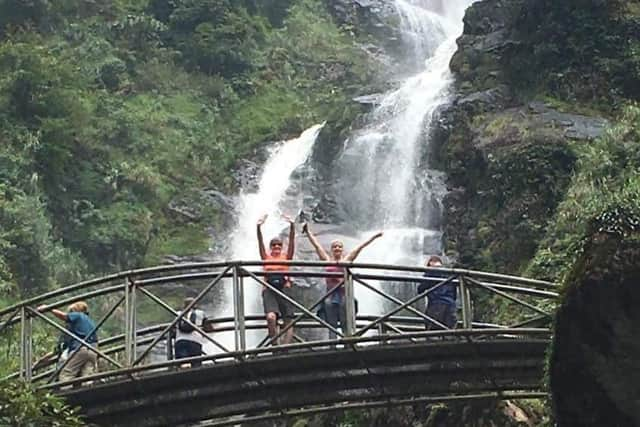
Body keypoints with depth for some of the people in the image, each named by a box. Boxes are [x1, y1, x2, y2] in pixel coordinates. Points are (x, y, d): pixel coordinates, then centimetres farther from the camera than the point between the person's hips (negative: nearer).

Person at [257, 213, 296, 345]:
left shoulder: (286, 257, 15)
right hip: (269, 289, -2)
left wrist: (292, 225, -9)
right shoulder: (266, 257, 15)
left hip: (284, 289, 2)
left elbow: (292, 240, 4)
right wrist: (259, 228, -10)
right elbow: (260, 242, 4)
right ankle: (275, 345, -15)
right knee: (271, 316, -25)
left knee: (288, 321, -8)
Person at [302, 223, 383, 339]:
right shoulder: (327, 260, 13)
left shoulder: (347, 260, 11)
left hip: (344, 294, -1)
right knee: (332, 326, 1)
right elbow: (316, 245, 14)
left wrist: (374, 236, 13)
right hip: (330, 295, 1)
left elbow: (360, 247, 10)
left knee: (345, 325, -2)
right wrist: (307, 231, 14)